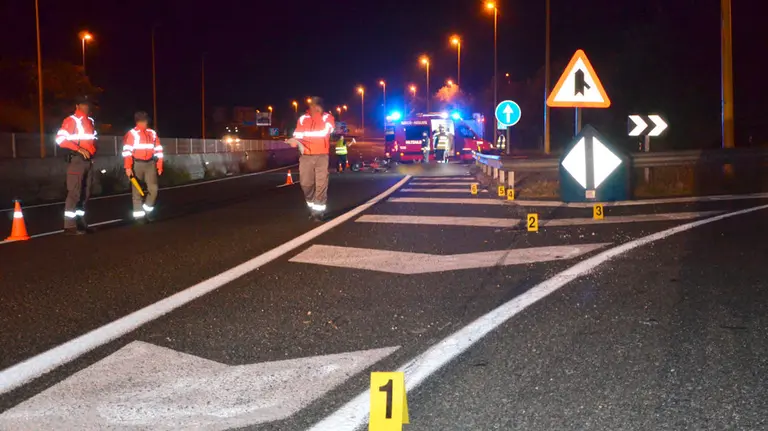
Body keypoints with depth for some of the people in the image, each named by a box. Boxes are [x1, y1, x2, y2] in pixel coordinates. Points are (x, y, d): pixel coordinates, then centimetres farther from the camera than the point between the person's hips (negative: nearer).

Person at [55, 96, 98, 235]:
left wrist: (93, 150, 12)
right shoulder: (71, 120, -8)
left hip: (88, 160, 9)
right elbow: (60, 139, -17)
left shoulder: (90, 121, 18)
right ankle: (70, 226, -11)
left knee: (85, 193, 12)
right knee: (74, 193, -12)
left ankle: (80, 223, 20)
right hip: (76, 160, -9)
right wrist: (78, 149, -22)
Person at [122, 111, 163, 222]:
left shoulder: (152, 133, 8)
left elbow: (158, 150, 14)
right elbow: (127, 151, -14)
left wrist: (159, 166, 11)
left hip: (150, 164, 4)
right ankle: (138, 214, 10)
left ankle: (147, 210, 16)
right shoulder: (132, 133, -7)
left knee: (153, 188, -2)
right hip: (137, 164, -4)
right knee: (137, 190, 2)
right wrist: (128, 167, -22)